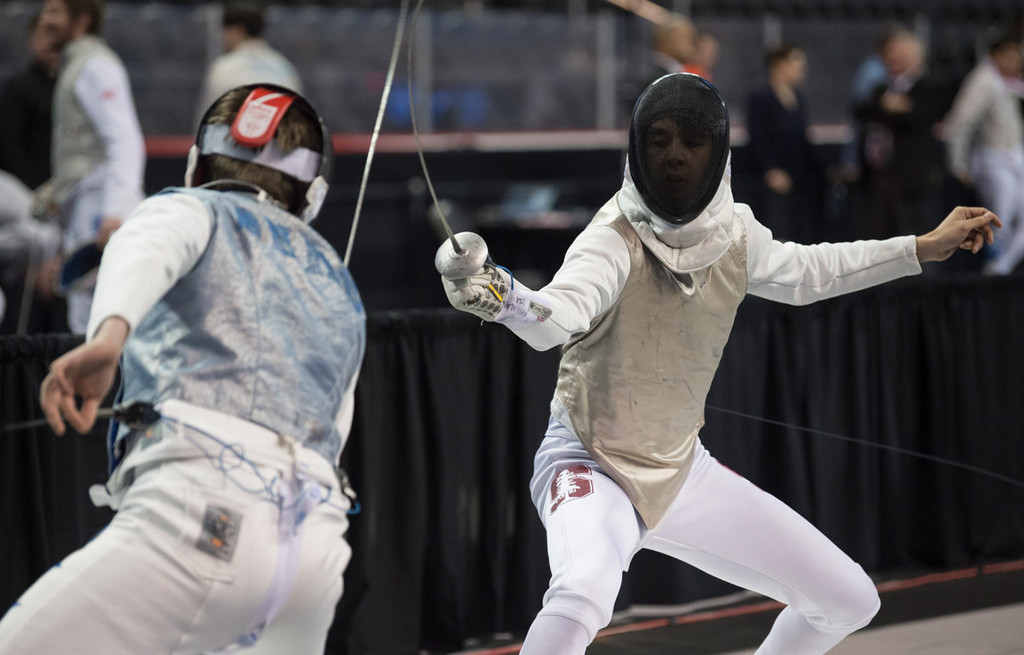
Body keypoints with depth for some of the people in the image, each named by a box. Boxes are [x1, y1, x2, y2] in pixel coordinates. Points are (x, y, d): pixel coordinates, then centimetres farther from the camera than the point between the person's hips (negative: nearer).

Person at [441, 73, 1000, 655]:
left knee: (849, 602, 11)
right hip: (590, 469, -7)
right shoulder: (616, 240, -26)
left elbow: (804, 273, 17)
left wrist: (927, 247, 18)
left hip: (679, 472, 7)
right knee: (584, 596, -40)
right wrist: (505, 301, -70)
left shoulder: (733, 231, -5)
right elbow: (558, 315, -48)